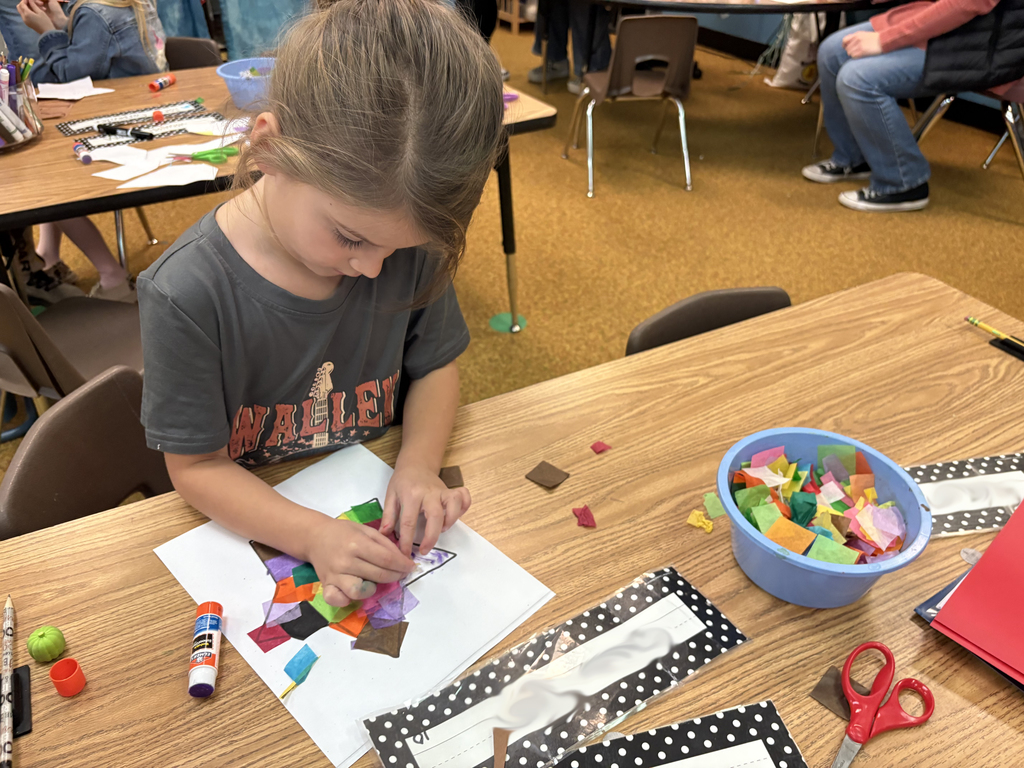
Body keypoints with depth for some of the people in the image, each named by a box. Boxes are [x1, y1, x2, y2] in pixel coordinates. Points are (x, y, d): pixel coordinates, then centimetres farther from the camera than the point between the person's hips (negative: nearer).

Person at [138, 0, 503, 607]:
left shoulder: (406, 243, -14)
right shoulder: (188, 295, -24)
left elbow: (436, 363, 1)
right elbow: (197, 466, -15)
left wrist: (419, 465, -16)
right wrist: (313, 535, -28)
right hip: (252, 529, -2)